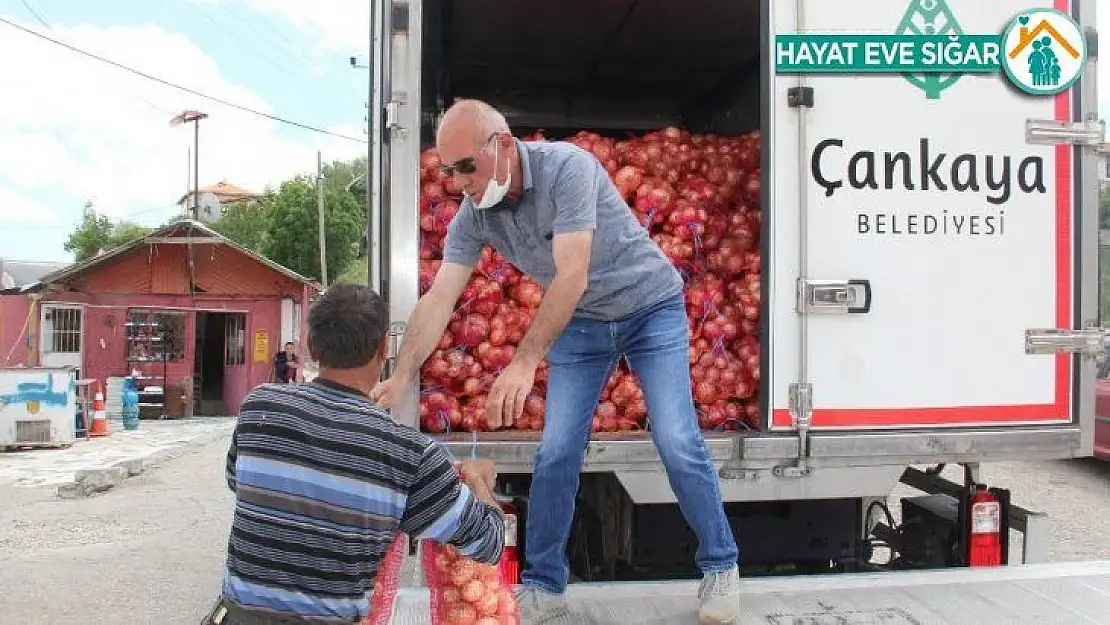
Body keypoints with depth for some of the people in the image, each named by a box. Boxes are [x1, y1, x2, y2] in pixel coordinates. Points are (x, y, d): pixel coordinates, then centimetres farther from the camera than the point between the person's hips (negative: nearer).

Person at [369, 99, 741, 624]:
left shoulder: (567, 166, -28)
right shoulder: (472, 216, -11)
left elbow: (572, 275, -35)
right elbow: (439, 297, -14)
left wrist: (524, 362, -41)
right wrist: (400, 377, -25)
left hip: (650, 308, -4)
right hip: (579, 324, 5)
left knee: (678, 445, -8)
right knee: (555, 454, -1)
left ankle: (721, 567, 14)